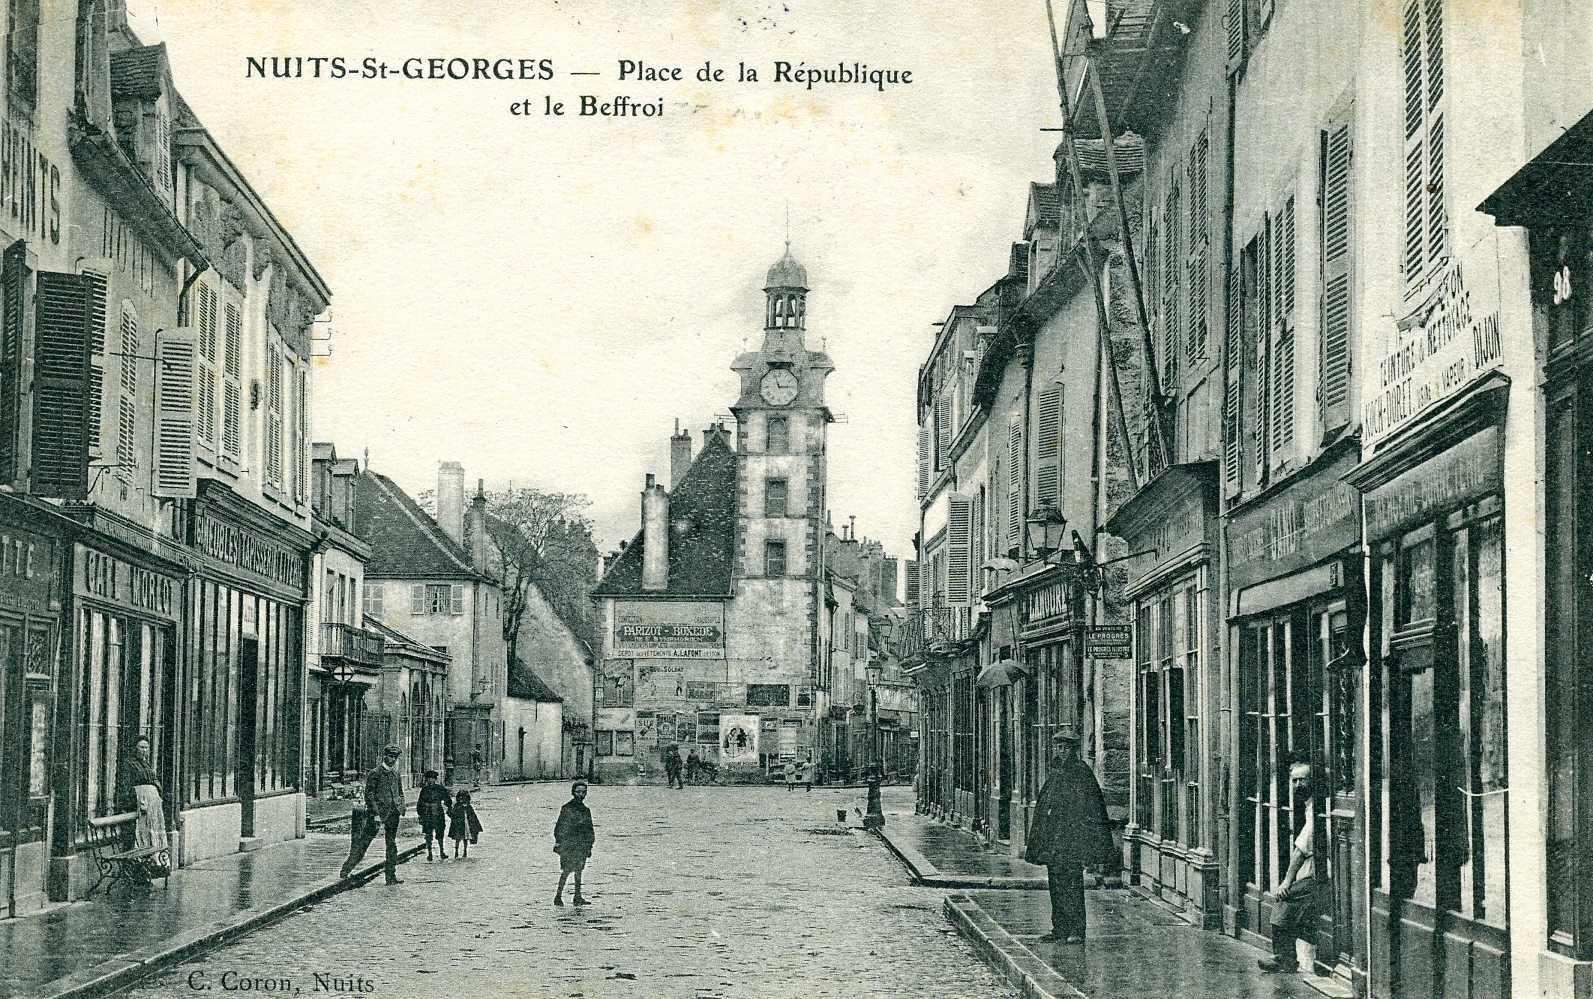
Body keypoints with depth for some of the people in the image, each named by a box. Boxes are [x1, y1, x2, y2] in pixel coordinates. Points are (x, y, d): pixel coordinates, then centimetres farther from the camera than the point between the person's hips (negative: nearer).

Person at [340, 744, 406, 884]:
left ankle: (391, 876, 8)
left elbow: (400, 793, 21)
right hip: (378, 812, -6)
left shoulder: (395, 774, 14)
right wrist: (376, 813, -17)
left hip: (393, 813, 6)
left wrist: (401, 810, 9)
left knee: (392, 844, 5)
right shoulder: (374, 774, -6)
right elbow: (369, 795, -11)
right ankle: (346, 869, 9)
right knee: (364, 841, -3)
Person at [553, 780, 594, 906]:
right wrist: (558, 842, -11)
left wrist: (589, 847, 17)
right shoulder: (567, 808, -2)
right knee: (566, 870, -11)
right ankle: (558, 896, -8)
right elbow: (560, 826, -4)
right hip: (568, 844, -6)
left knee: (578, 870, 6)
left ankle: (578, 897, 8)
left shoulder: (586, 810, 15)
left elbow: (589, 830, 21)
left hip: (582, 846, 6)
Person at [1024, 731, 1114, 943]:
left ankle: (1076, 930, -9)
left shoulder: (1080, 771, -5)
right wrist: (1041, 835, 18)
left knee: (1072, 880, -10)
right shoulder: (1055, 772, 16)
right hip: (1052, 833, 8)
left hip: (1072, 832, -8)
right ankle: (1059, 928, 14)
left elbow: (1090, 804, -10)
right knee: (1055, 881, 8)